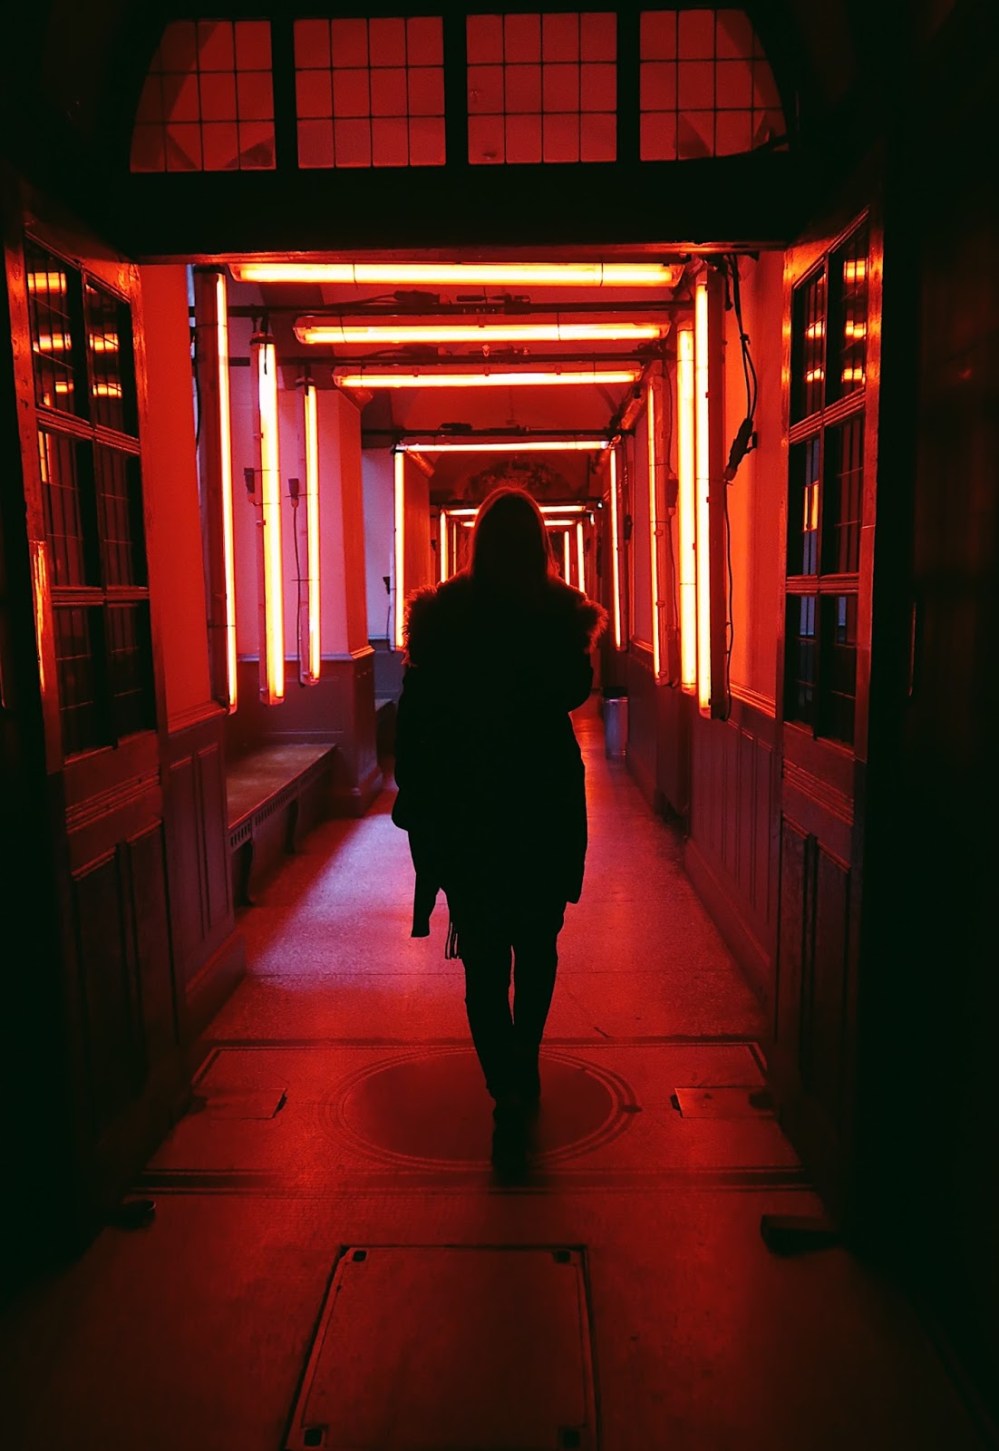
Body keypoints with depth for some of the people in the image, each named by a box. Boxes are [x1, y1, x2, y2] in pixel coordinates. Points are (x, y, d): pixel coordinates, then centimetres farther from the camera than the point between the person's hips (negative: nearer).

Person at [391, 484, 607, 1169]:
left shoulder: (442, 615, -5)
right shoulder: (561, 612, -7)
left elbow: (415, 714, -5)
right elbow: (577, 691, 6)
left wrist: (414, 799, 3)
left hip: (464, 810, -1)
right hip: (545, 807, 1)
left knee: (484, 956, 6)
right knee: (536, 942, 19)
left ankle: (510, 1092, 0)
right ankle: (523, 1069, 32)